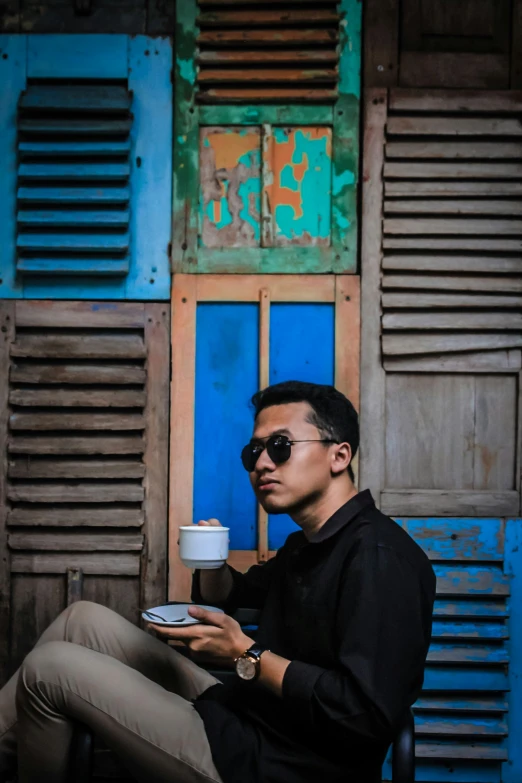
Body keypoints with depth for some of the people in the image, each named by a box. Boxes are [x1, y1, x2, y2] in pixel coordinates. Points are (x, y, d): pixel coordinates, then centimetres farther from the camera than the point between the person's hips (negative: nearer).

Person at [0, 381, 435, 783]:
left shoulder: (379, 556, -20)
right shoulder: (306, 546, 12)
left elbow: (367, 713, -29)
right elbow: (224, 598, 28)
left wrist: (246, 655, -21)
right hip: (240, 718, 10)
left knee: (49, 669, -6)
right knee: (85, 619, 11)